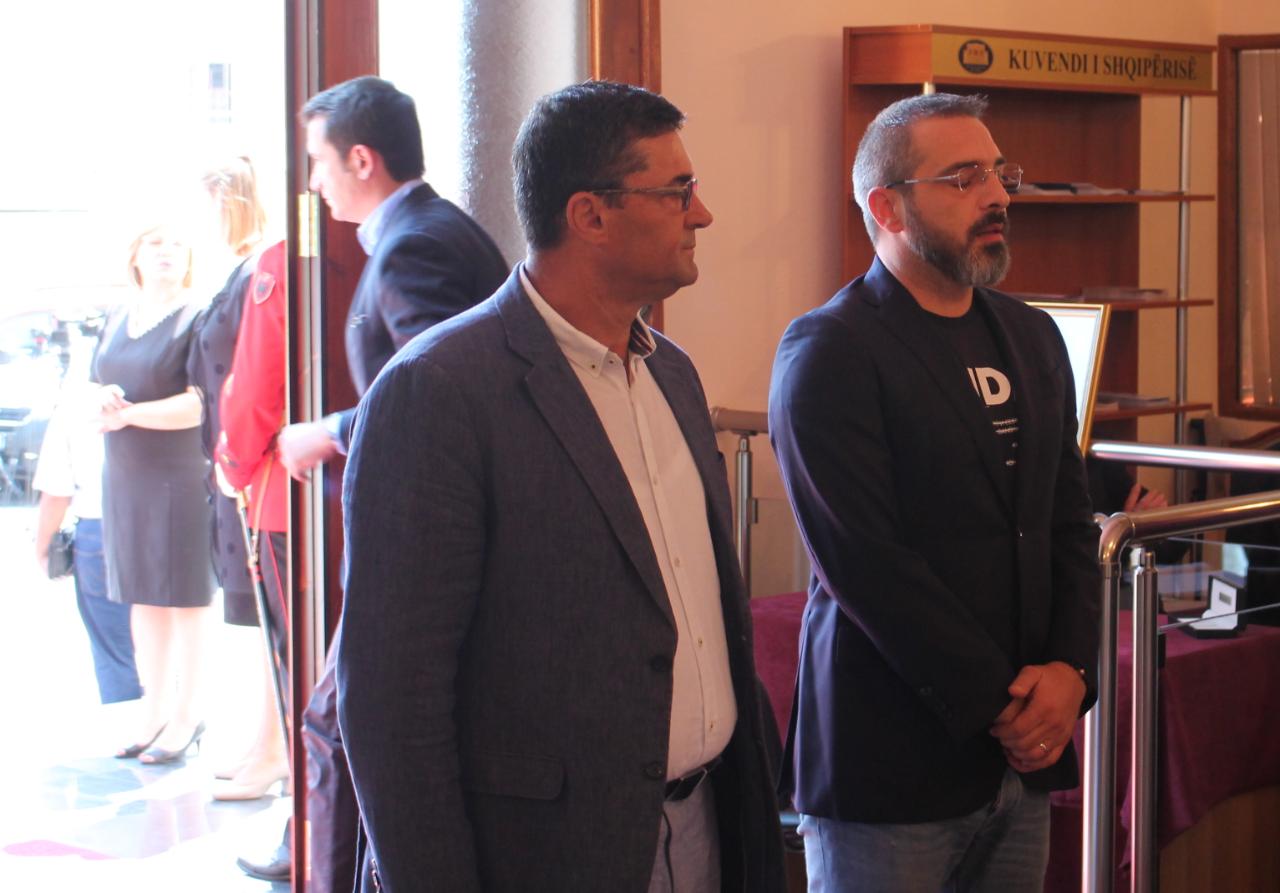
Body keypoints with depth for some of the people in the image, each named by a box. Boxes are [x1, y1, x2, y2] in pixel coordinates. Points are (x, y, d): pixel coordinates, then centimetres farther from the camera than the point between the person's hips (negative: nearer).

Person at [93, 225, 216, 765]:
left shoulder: (196, 320, -7)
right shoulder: (116, 322, 14)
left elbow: (199, 405, -17)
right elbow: (95, 391, 19)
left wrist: (128, 413, -12)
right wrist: (103, 401, -4)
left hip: (181, 477, -7)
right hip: (124, 478, 7)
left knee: (186, 600, 0)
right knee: (143, 602, 12)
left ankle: (186, 718, 9)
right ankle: (154, 714, 21)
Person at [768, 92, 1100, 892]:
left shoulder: (1031, 337, 13)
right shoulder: (828, 353, -10)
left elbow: (1071, 522, 12)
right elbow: (866, 562, -16)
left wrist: (1070, 670, -3)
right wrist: (999, 705, -14)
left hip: (1024, 759, 6)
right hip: (894, 764, -6)